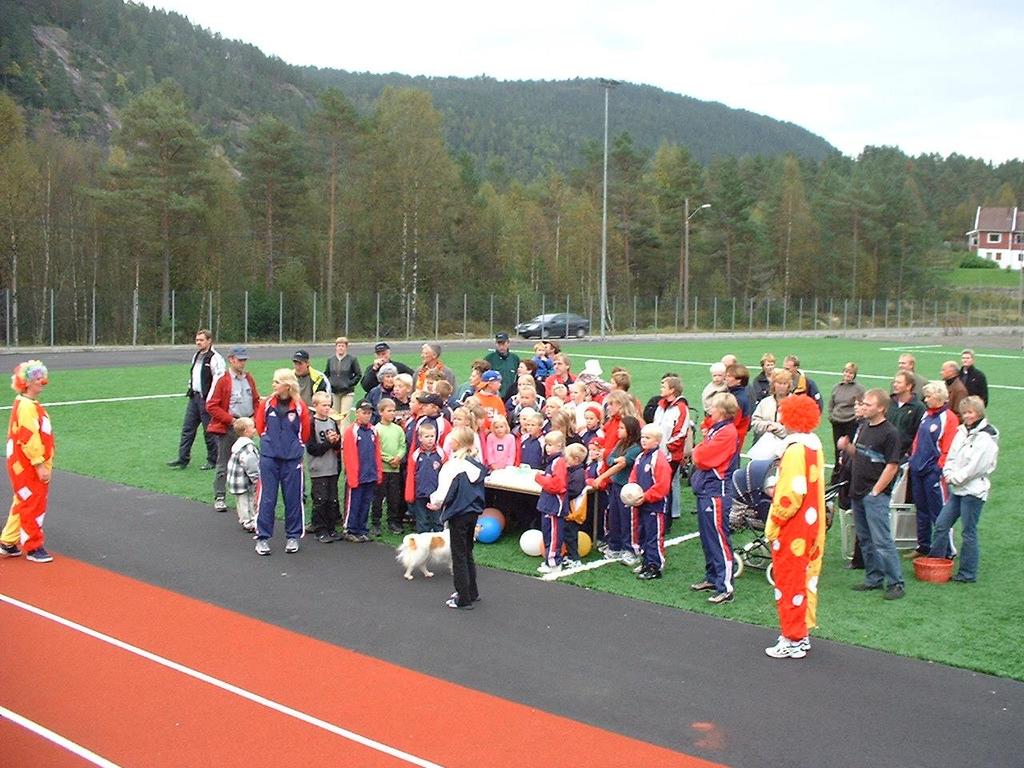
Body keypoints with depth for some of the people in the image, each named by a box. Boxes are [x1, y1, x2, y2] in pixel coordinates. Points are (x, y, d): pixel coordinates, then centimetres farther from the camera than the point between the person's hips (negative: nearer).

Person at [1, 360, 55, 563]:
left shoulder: (31, 405, 13)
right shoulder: (26, 406, -19)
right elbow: (29, 438, -24)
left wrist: (43, 465, 18)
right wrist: (40, 465, -23)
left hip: (25, 467, 10)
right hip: (28, 467, -10)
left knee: (22, 504, 18)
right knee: (34, 505, -1)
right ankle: (33, 548, 8)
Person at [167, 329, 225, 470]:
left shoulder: (215, 358, -13)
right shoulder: (196, 356, 15)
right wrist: (191, 391, 17)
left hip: (207, 399, -8)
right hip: (194, 397, 8)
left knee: (209, 431, 0)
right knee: (187, 428, 7)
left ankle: (213, 460, 12)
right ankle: (182, 459, 12)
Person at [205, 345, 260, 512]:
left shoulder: (249, 379, 9)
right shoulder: (222, 380, -8)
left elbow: (256, 401, 19)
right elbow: (211, 406, -10)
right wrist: (230, 420, -14)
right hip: (228, 429, -5)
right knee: (224, 465, 1)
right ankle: (219, 498, 8)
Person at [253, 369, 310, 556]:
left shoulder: (299, 407, -6)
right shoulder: (267, 404, -2)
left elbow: (305, 434, 6)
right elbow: (260, 427, 12)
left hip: (292, 459, -1)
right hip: (269, 457, 1)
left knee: (293, 498, 7)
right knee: (267, 498, 2)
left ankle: (293, 537, 19)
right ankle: (262, 537, 9)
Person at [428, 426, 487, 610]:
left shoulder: (453, 465, -20)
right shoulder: (477, 464, 1)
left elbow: (445, 492, -20)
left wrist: (436, 503, 2)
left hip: (458, 514, -7)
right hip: (474, 512, 7)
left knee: (459, 556, 3)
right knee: (468, 553, 21)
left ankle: (463, 599, 8)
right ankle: (472, 592, 30)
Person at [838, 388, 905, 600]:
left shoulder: (889, 432, -13)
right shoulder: (863, 427, 12)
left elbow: (892, 465, -16)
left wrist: (876, 491, -15)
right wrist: (847, 447, 2)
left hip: (876, 495, -8)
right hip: (858, 493, 8)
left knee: (882, 540, -8)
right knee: (864, 539, 14)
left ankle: (896, 582, 0)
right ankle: (874, 578, 24)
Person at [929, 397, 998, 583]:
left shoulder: (986, 438, -13)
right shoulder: (961, 431, 11)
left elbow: (977, 466, -17)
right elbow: (951, 456, 12)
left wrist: (955, 478, -11)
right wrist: (948, 474, -5)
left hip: (974, 491, -8)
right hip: (957, 489, 8)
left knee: (968, 533, 0)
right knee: (941, 525, 7)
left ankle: (968, 574, 10)